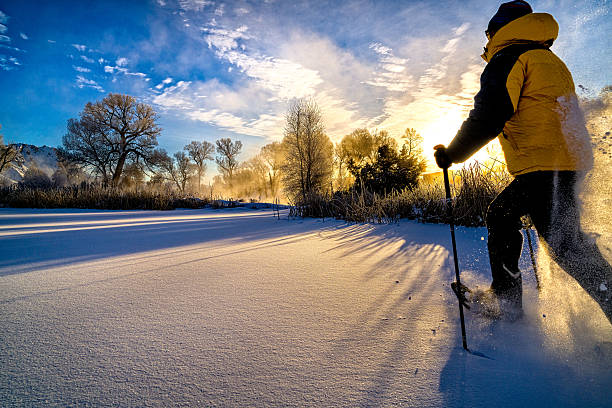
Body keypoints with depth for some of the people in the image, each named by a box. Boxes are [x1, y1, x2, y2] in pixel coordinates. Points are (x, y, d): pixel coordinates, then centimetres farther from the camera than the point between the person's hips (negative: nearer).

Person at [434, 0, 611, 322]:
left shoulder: (509, 59, -4)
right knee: (500, 214, 15)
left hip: (545, 166, -10)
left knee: (563, 242, -7)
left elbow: (488, 118, -17)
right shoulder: (550, 61, 25)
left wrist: (451, 154, -8)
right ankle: (505, 295, 20)